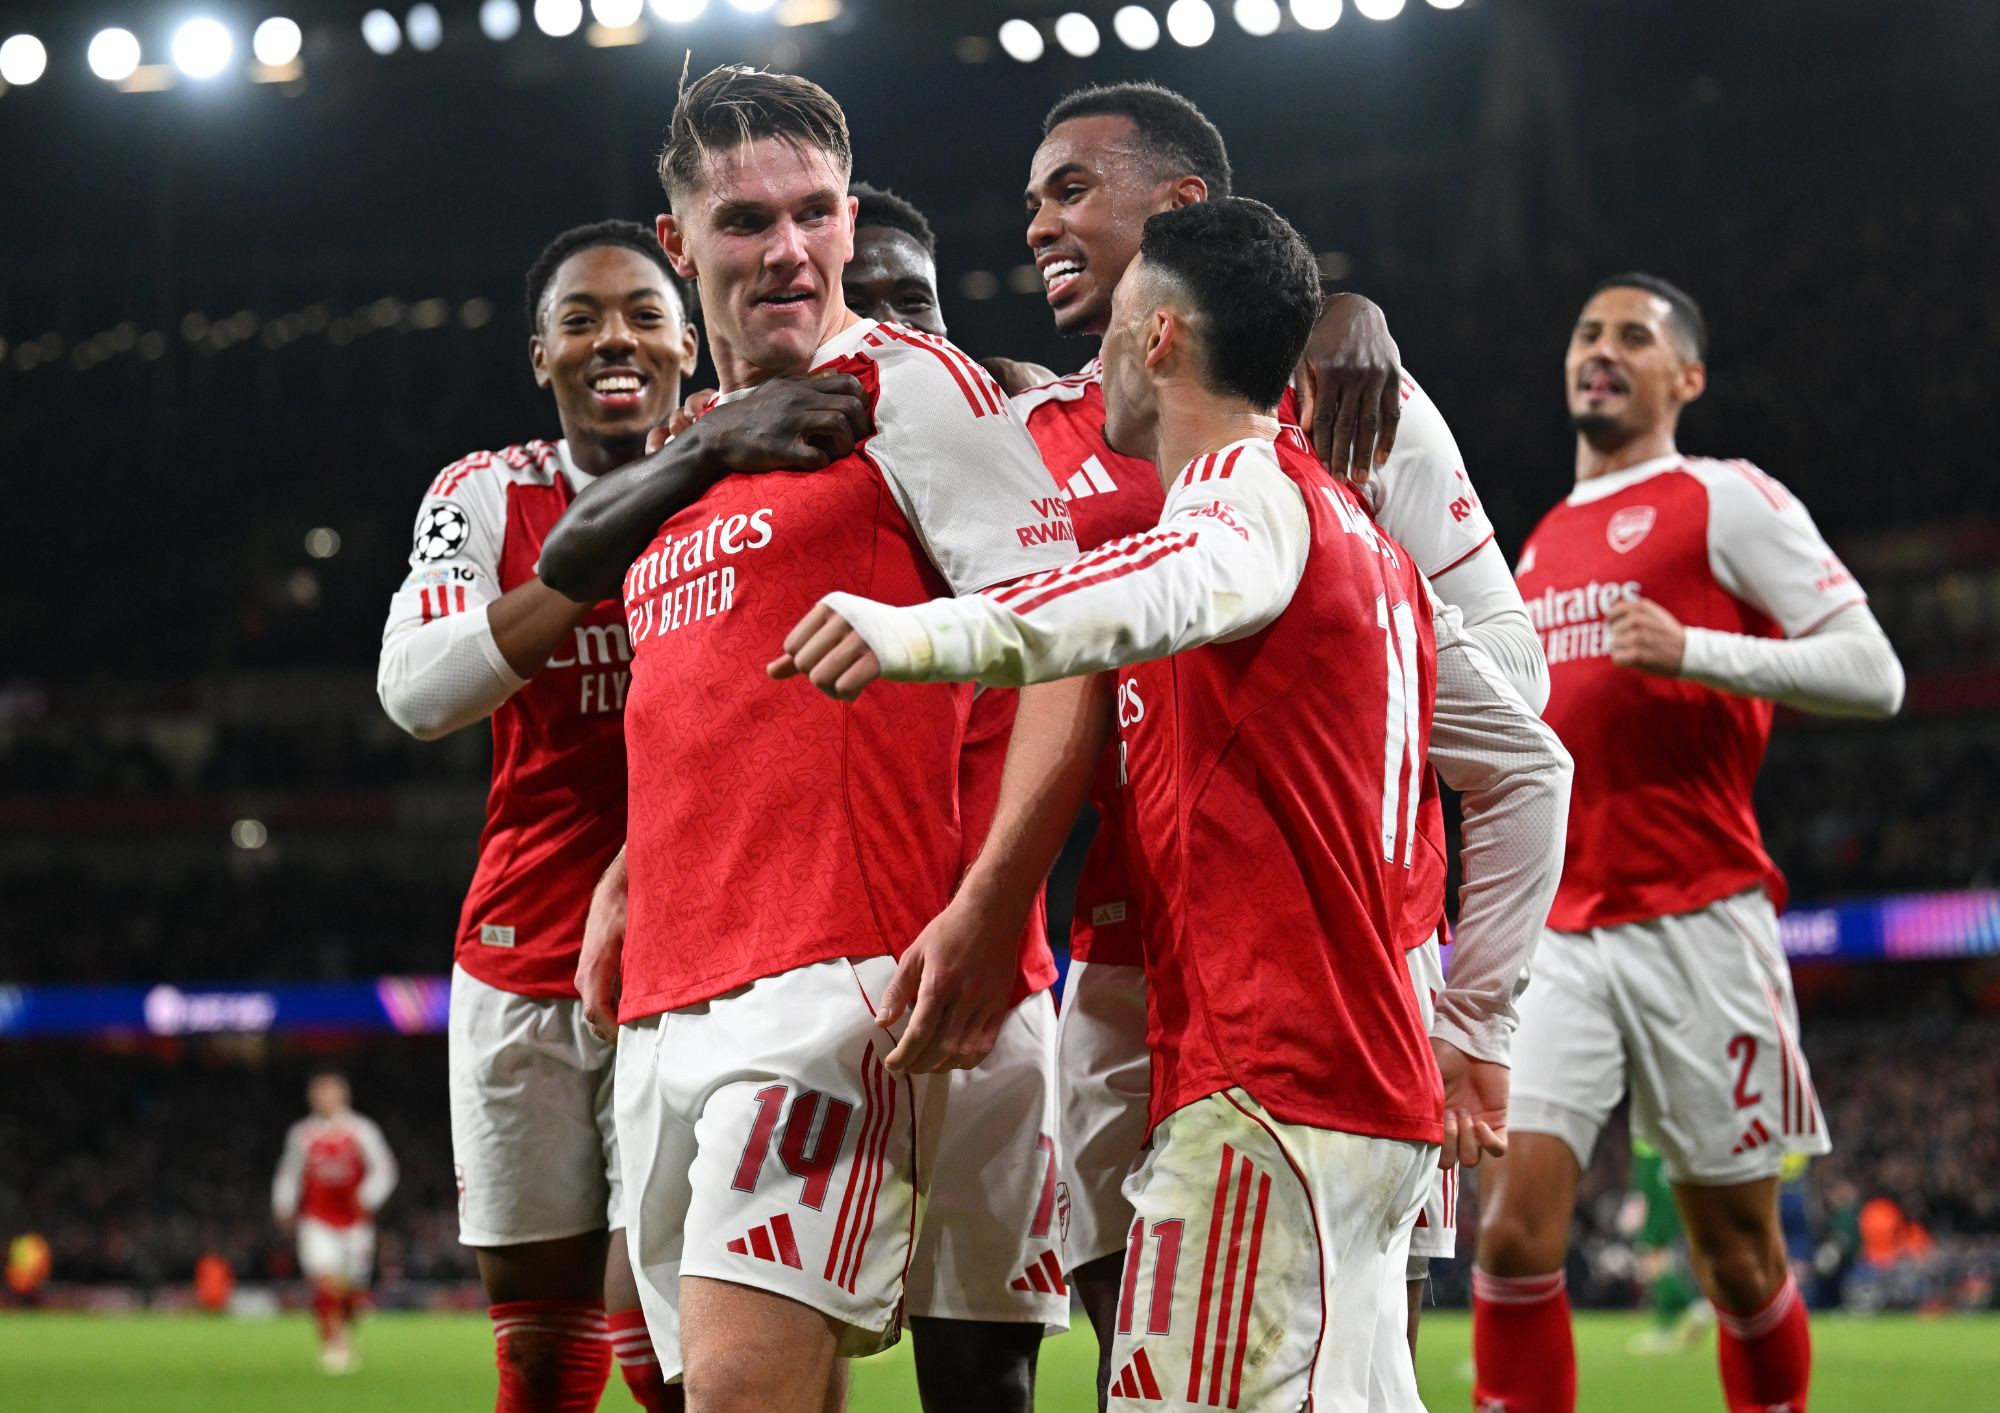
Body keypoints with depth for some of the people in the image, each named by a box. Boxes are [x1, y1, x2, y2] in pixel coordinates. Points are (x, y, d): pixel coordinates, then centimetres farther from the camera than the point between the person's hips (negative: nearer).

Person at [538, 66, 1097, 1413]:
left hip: (826, 984, -8)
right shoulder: (696, 451, 22)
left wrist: (986, 910, -20)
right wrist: (626, 887, 14)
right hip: (669, 999, 8)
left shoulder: (906, 386, -1)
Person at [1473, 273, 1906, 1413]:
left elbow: (1873, 674, -9)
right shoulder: (1543, 542, 20)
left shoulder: (1726, 500, -1)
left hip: (1697, 925, -5)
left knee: (1739, 1256, 4)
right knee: (1516, 1226, -11)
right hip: (1559, 937, 5)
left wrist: (1693, 649, -20)